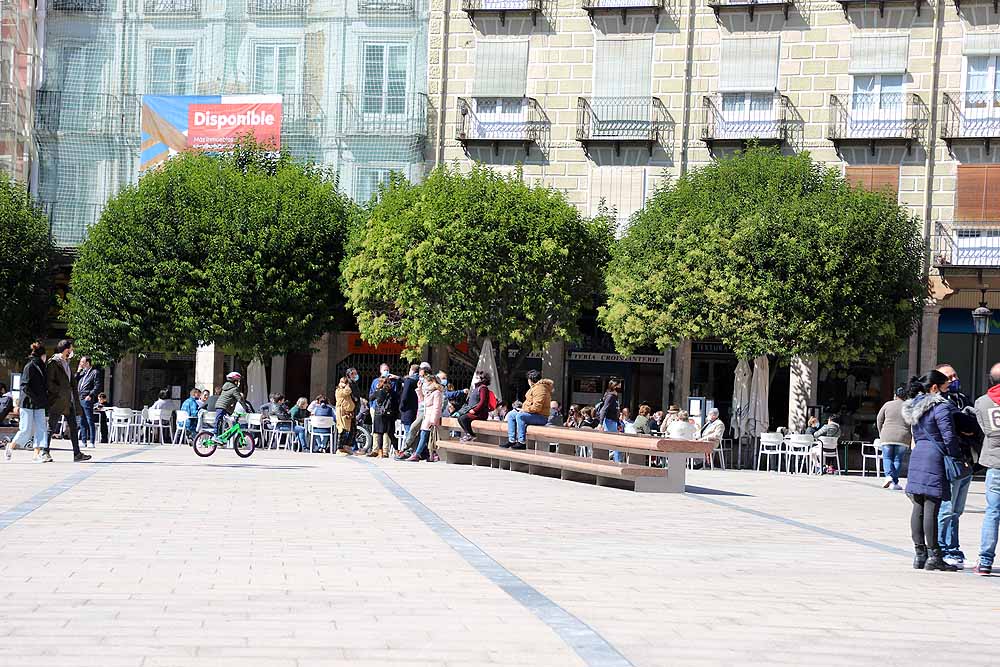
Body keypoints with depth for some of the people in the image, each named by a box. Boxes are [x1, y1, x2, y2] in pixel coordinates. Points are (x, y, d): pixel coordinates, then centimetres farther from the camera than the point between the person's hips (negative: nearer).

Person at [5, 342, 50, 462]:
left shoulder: (41, 367, 13)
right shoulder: (29, 367, -11)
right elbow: (25, 386, -15)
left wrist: (45, 399, 8)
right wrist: (36, 398, -19)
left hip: (39, 404, 7)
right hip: (28, 403, -7)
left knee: (41, 428, -3)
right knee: (26, 430, -3)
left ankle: (38, 453, -5)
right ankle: (10, 446, 19)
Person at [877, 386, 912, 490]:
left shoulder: (887, 405, 5)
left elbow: (879, 420, 10)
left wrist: (881, 433, 22)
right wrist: (912, 439, 10)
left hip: (887, 436, 0)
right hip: (903, 438, 0)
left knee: (887, 458, 9)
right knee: (898, 460, 9)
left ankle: (889, 476, -15)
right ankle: (894, 483, 5)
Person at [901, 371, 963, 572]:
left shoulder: (914, 406, 15)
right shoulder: (940, 407, -11)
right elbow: (949, 437, -13)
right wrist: (957, 456, -2)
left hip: (917, 456, 8)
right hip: (935, 457, -8)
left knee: (918, 508, 8)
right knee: (931, 508, -7)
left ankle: (919, 554, 12)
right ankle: (933, 556, -5)